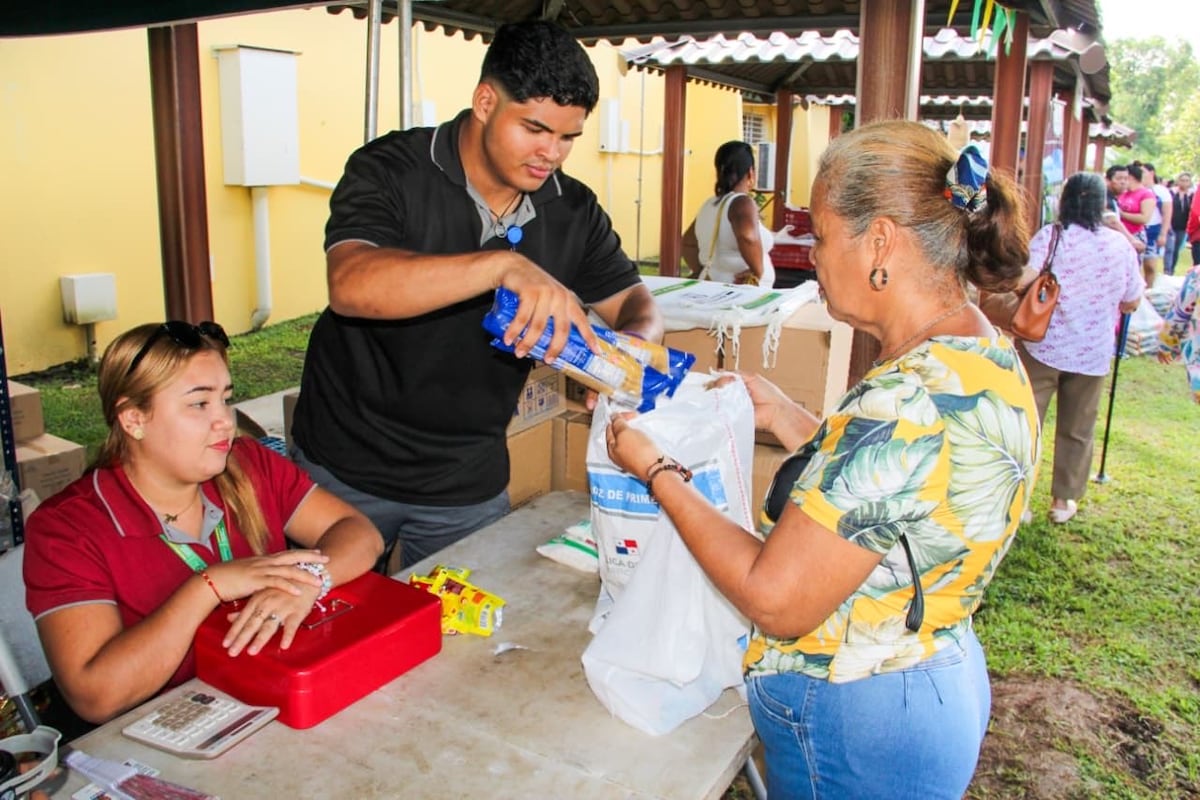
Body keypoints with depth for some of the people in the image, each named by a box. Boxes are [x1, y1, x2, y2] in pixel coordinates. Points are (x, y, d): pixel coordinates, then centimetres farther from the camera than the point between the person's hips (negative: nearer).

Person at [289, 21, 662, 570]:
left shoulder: (574, 210, -2)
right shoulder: (390, 171, -15)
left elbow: (636, 303, 3)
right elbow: (350, 287, -32)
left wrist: (635, 343, -22)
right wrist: (505, 265, -44)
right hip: (346, 467, -2)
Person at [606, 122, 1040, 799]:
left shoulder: (909, 400, -32)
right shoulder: (987, 355, -1)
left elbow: (776, 601, -27)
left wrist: (657, 471, -17)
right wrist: (781, 414, 5)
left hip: (857, 730, -9)